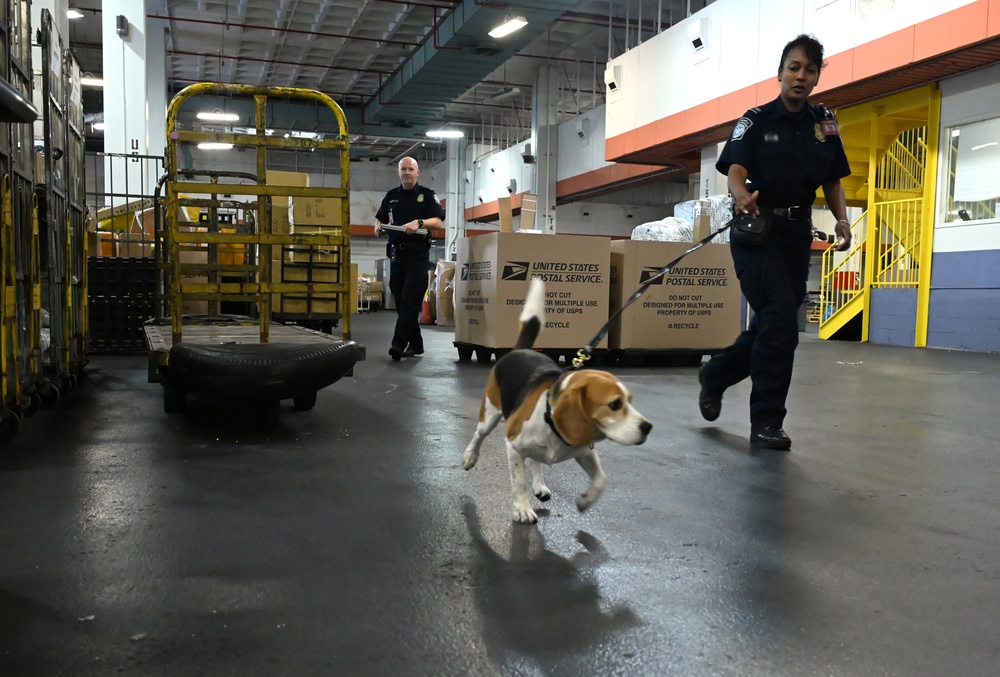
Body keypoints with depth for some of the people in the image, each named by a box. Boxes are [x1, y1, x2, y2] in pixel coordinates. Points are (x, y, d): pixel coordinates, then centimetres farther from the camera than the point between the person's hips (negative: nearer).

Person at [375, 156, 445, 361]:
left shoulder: (427, 195, 3)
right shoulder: (391, 196, 16)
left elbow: (438, 222, -7)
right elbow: (380, 220, 22)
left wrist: (419, 222, -24)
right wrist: (378, 227, -1)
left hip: (417, 254, -5)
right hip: (396, 253, 6)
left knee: (410, 301, -12)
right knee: (400, 301, 7)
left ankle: (398, 344, -17)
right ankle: (415, 344, 17)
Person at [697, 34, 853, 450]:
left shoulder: (825, 124, 11)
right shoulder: (756, 120, -2)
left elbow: (833, 182, 15)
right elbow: (735, 171, -16)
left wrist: (842, 220, -4)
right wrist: (742, 195, -39)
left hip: (797, 235, 5)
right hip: (755, 229, -5)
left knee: (774, 325, 8)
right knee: (780, 318, -18)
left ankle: (715, 375, 33)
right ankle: (766, 422, -7)